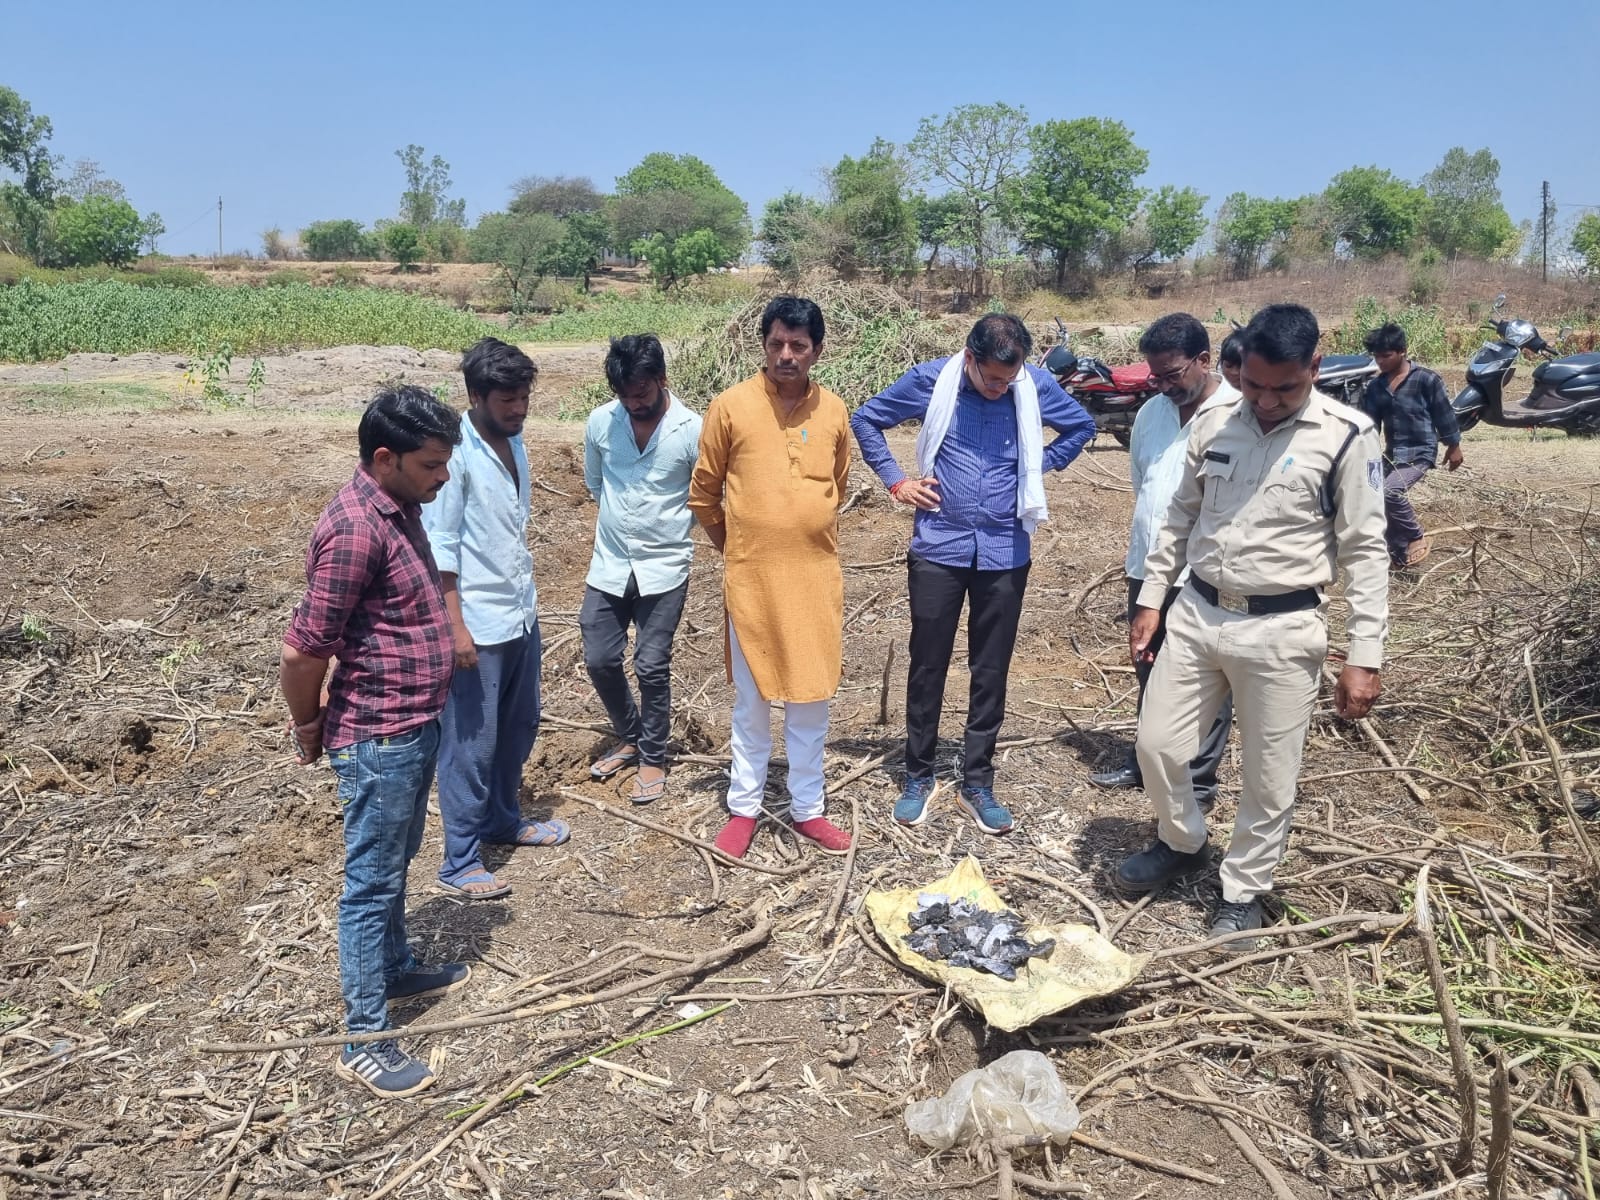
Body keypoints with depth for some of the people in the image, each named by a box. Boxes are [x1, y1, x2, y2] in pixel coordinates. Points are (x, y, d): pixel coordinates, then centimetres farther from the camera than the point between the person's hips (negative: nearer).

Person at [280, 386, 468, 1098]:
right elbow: (301, 649, -24)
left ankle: (396, 969, 44)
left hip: (417, 725, 9)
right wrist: (308, 727, -6)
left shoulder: (399, 508, 6)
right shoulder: (356, 529, -25)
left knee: (394, 865, 25)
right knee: (372, 881, 2)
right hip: (378, 738, -9)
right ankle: (364, 1041, 15)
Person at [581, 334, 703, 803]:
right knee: (599, 659, 8)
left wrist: (668, 526, 4)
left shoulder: (692, 430, -14)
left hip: (664, 568, -4)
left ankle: (653, 758, 20)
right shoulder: (600, 422, -4)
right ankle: (631, 737, 32)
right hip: (608, 565, 4)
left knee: (651, 666, 0)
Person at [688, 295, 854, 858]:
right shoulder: (730, 406, -7)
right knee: (752, 699, 9)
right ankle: (744, 806, 25)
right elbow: (703, 493, 3)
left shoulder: (834, 411, 2)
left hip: (817, 576, 2)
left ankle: (807, 807, 25)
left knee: (811, 697, 10)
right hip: (751, 577, -2)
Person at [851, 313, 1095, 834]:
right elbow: (865, 419, 7)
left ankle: (977, 782, 21)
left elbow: (1082, 426, 16)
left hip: (1005, 552, 1)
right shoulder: (930, 380, -7)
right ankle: (918, 776, 22)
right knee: (927, 665, 7)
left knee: (991, 671, 8)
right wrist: (896, 481, -1)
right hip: (939, 548, -1)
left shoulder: (1037, 385, -3)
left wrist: (1039, 467, 4)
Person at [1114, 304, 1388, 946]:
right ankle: (1181, 842, 37)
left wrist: (1364, 657, -11)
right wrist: (1150, 601, 11)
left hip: (1281, 630, -4)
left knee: (1269, 779, 7)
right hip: (1197, 615, 4)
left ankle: (1243, 891, 29)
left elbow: (1365, 551, -8)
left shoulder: (1346, 437, -10)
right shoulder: (1211, 424, 2)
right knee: (1156, 743, 9)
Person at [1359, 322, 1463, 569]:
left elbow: (1444, 414, -3)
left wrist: (1453, 447, 3)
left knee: (1390, 492, -27)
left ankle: (1417, 538, -6)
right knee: (1384, 505, 5)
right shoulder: (1375, 387, 4)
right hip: (1391, 454, 7)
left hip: (1419, 453, -6)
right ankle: (1400, 555, 22)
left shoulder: (1426, 379, -11)